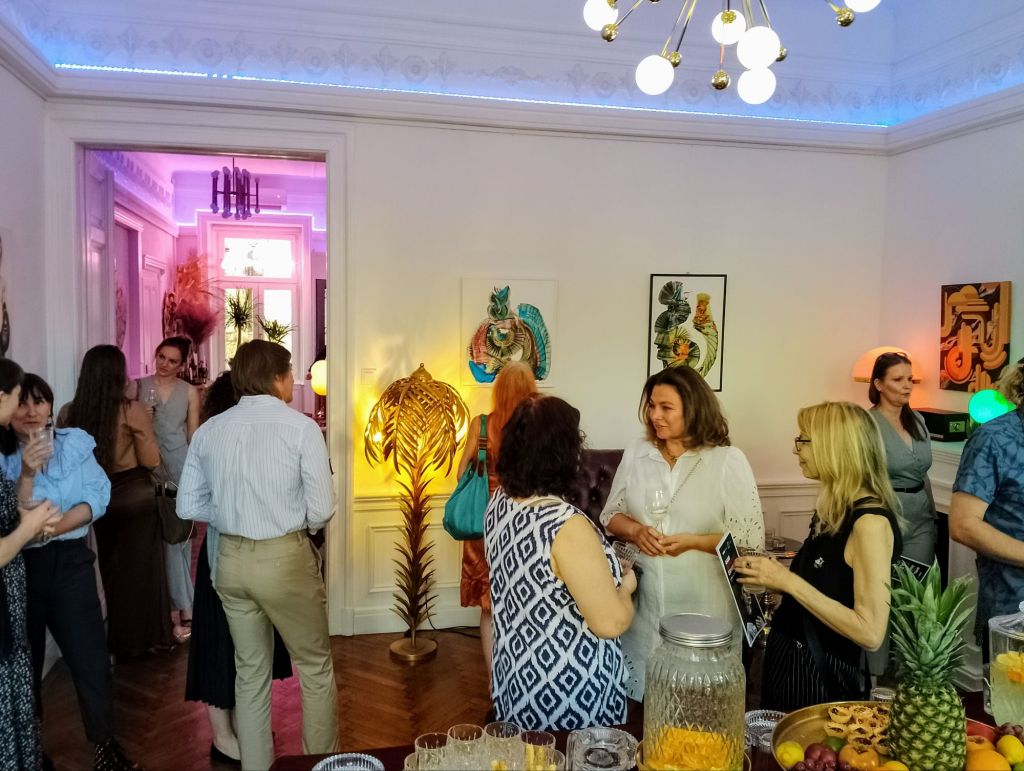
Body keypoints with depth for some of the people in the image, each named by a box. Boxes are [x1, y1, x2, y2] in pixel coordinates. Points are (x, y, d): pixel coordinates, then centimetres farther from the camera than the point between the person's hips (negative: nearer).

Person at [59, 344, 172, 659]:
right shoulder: (132, 411, -18)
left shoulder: (68, 413, -6)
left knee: (106, 568, 22)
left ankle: (112, 639, 36)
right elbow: (152, 461, -12)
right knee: (138, 569, 12)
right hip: (134, 497, -4)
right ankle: (139, 639, 24)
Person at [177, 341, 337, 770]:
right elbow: (321, 510, -14)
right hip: (286, 558, -5)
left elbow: (189, 506, 2)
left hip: (231, 558, 5)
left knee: (250, 672, 21)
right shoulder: (301, 427, -13)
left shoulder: (208, 431, 1)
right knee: (315, 668, 15)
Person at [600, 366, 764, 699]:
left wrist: (693, 541, -21)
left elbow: (751, 540, -9)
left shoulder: (728, 460, -8)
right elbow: (611, 515, 10)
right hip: (643, 605, 3)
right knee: (641, 699, 13)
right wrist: (636, 531, -11)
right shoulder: (636, 453, 4)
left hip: (703, 609, -3)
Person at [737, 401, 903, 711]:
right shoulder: (833, 510, 5)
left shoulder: (870, 521, -21)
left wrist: (789, 581, -25)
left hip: (824, 676, -8)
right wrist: (771, 575, -1)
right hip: (787, 660, 8)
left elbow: (870, 632, -25)